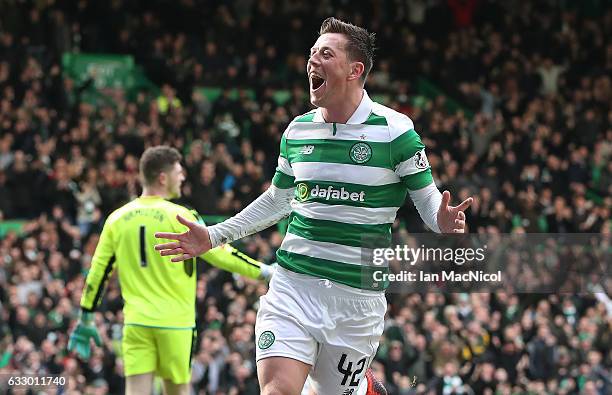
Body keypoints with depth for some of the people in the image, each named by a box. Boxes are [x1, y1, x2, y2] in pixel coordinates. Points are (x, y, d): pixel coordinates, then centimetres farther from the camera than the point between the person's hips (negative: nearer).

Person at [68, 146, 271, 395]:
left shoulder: (116, 219, 6)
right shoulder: (178, 216, -7)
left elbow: (98, 273, 9)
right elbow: (219, 254, -6)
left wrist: (85, 320, 17)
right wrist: (263, 271, 4)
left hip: (136, 322, 3)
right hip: (175, 322, -3)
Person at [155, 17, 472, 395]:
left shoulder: (394, 130, -7)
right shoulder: (298, 130, 7)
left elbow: (428, 197, -1)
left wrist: (443, 221, -25)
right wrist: (215, 236, 19)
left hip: (358, 294, -2)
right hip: (292, 284, 3)